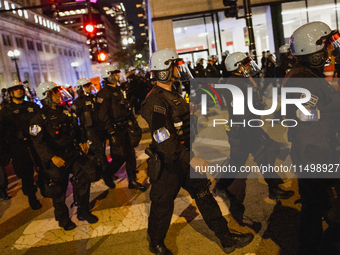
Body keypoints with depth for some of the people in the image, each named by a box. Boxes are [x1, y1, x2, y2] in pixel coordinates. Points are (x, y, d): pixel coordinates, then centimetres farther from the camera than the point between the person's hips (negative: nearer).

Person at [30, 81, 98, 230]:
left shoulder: (65, 112, 10)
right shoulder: (39, 119, -10)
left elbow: (75, 130, 20)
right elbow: (38, 142, -18)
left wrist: (82, 142, 6)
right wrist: (52, 157, -27)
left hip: (73, 153, 5)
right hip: (56, 159, -5)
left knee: (87, 172, -11)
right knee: (58, 191, 7)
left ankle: (83, 211, 8)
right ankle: (63, 219, 31)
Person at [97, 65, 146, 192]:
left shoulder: (119, 90, 16)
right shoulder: (104, 93, -12)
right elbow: (103, 114, -18)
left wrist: (134, 123, 19)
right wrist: (111, 132, -21)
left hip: (126, 126, 8)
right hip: (116, 129, -8)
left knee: (130, 153, 8)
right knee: (120, 156, -4)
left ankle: (133, 181, 18)